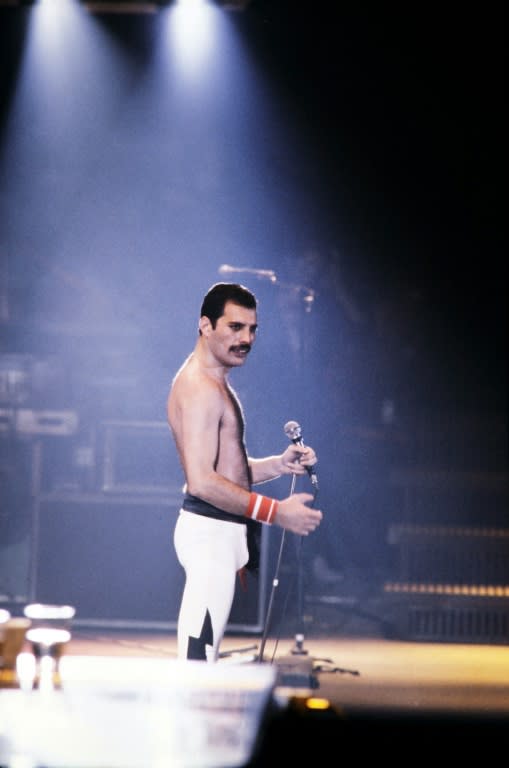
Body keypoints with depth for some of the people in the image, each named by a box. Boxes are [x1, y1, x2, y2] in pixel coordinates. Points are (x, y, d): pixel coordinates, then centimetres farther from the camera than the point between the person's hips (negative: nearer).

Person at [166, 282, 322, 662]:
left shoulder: (217, 385, 19)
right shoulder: (199, 388, -14)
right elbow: (202, 482, -23)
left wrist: (280, 464, 6)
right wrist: (276, 512, -22)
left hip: (223, 531, 11)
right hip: (210, 531, -11)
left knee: (206, 649, 11)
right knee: (199, 650, -12)